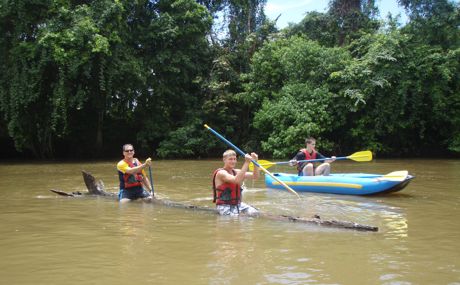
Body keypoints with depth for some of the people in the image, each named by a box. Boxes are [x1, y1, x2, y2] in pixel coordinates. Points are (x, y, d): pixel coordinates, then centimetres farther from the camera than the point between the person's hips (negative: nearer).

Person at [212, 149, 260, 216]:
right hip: (224, 205, -7)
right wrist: (246, 163, -35)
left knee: (255, 213, -10)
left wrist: (255, 162, -12)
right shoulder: (221, 173, -14)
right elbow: (236, 180, -32)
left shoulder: (236, 172, 9)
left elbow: (255, 176, 3)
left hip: (237, 203, 7)